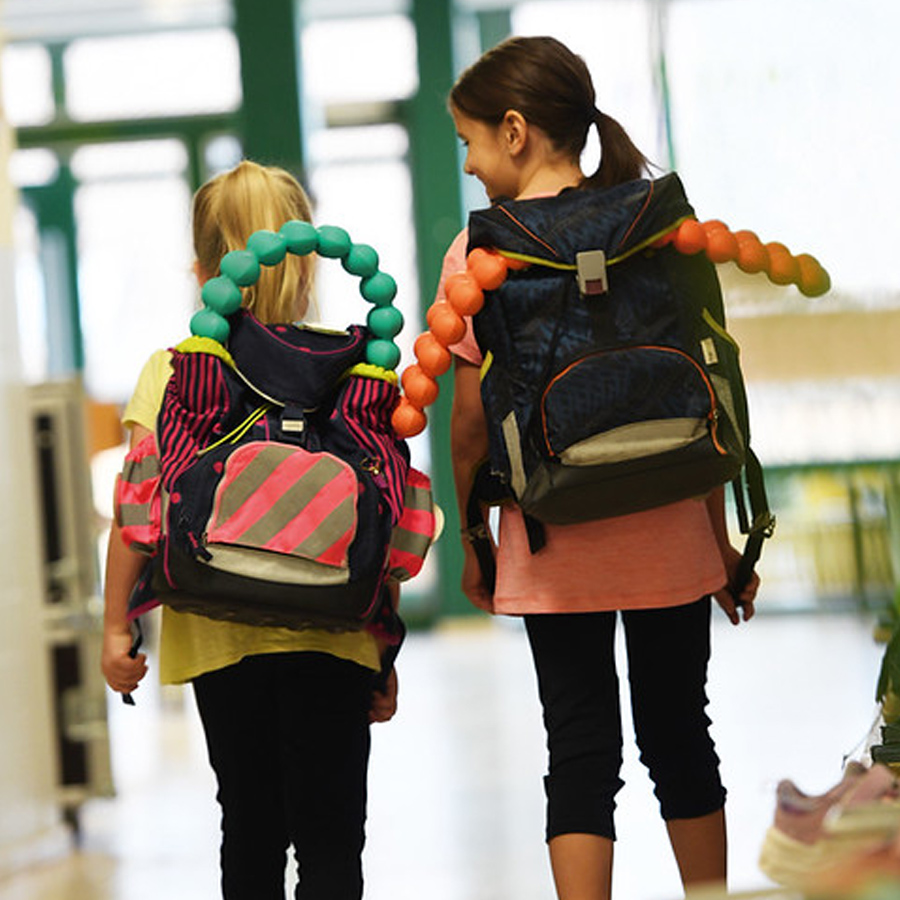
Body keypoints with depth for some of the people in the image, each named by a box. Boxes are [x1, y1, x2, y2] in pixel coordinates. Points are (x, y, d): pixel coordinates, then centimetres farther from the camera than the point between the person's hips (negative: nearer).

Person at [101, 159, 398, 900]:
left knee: (251, 834, 13)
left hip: (218, 638, 1)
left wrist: (116, 624, 1)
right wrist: (386, 649, 6)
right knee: (330, 837, 1)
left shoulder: (170, 373, -2)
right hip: (332, 638, -1)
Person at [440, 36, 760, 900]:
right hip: (669, 532, 2)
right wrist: (721, 539, 10)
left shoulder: (479, 253, -6)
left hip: (555, 549, -2)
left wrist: (472, 545, 8)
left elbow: (471, 423, -5)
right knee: (678, 737, 14)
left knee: (581, 749, 4)